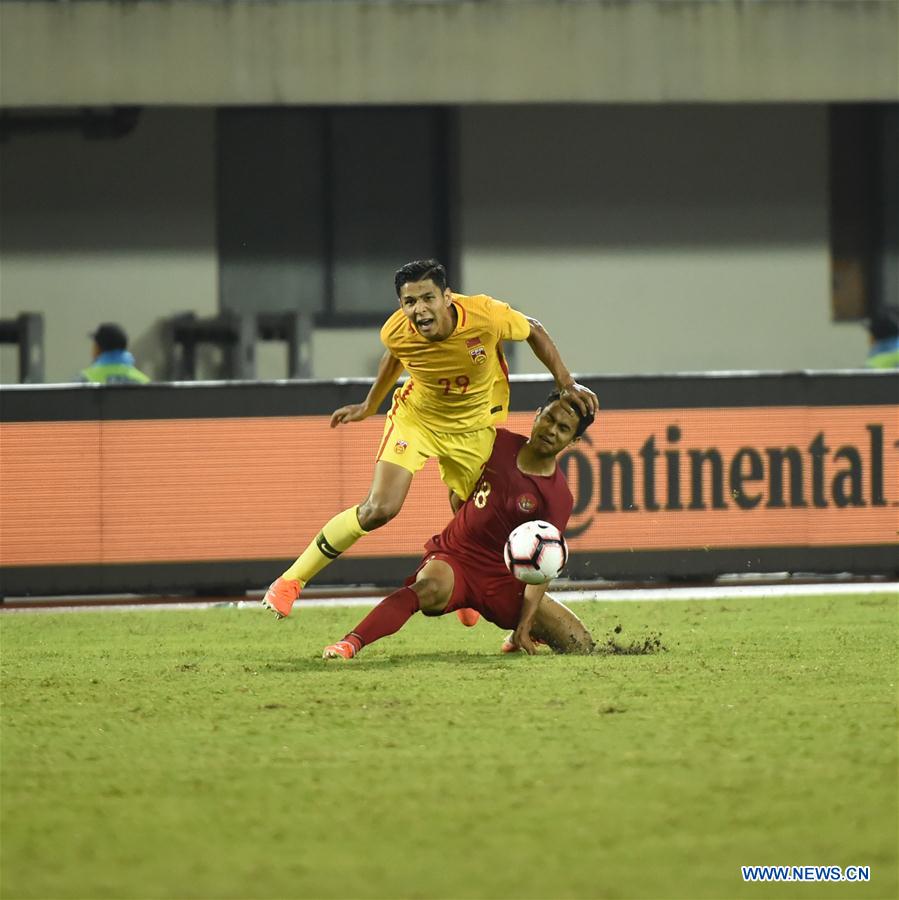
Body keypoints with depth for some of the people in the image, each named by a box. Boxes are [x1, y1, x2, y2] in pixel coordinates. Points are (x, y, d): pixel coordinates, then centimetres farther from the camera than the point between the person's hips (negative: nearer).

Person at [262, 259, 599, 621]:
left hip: (474, 425, 1)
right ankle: (292, 580, -3)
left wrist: (567, 385, -9)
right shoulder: (396, 332, -26)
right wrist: (369, 406, 14)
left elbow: (534, 331, -9)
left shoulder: (486, 316, -31)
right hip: (415, 415, -1)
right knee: (379, 508, -16)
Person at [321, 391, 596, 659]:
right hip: (452, 557, -1)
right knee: (430, 587, -39)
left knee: (580, 646, -7)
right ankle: (350, 644, -51)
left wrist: (525, 626, -19)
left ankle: (519, 635, 26)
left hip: (503, 578, 1)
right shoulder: (499, 442, -2)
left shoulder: (558, 497, -8)